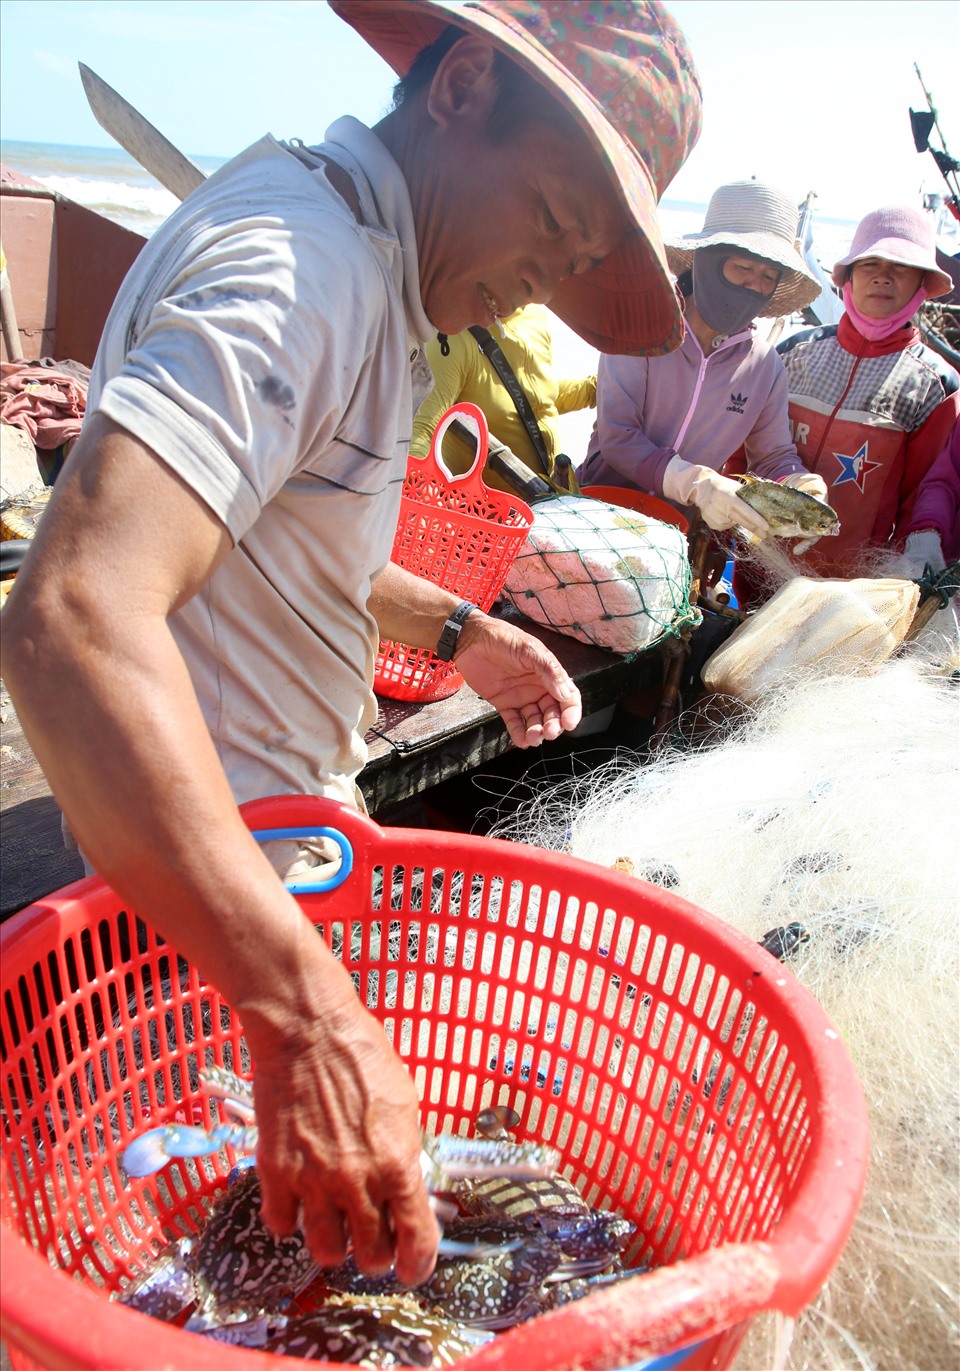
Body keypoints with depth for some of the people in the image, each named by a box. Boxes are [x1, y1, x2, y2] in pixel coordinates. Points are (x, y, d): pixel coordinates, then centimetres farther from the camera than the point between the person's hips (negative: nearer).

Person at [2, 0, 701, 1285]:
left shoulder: (351, 254, 11)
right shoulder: (307, 260, -25)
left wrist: (457, 630, 15)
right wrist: (305, 1017, -44)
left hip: (276, 816, 10)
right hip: (200, 861, -10)